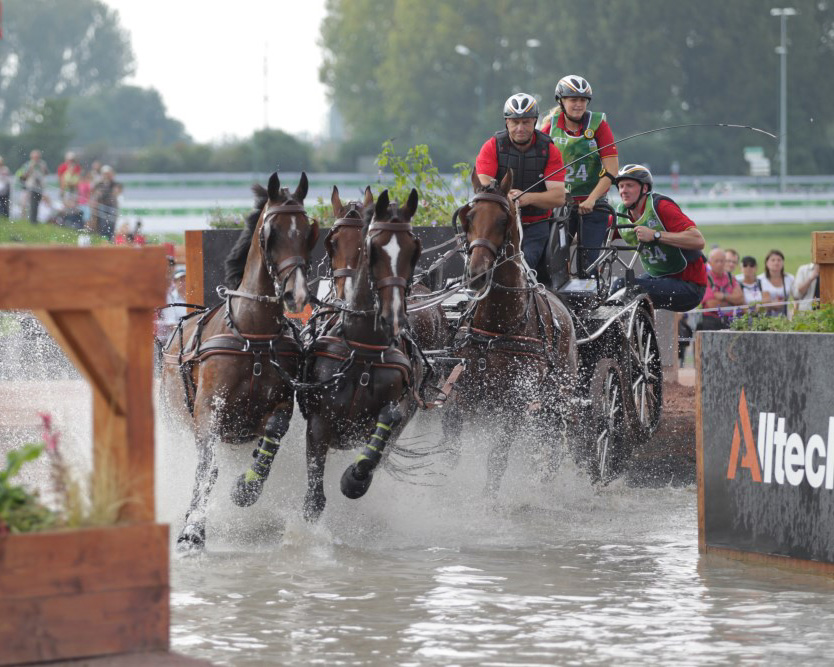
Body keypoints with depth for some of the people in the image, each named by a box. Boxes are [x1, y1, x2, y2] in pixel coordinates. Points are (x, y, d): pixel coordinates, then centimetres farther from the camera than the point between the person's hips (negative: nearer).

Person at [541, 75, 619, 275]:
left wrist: (591, 199, -19)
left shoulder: (598, 125, -6)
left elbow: (611, 170, -10)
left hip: (593, 204, -2)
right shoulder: (551, 127, 1)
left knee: (587, 263, -6)